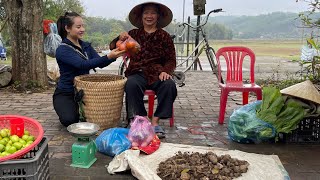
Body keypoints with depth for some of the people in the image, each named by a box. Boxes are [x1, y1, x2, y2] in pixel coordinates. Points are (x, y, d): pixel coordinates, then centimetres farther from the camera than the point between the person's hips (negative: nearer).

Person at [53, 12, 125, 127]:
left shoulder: (86, 46, 7)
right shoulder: (62, 50, -16)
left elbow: (100, 64, -3)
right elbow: (83, 65, -31)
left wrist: (114, 56, -22)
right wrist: (108, 57, -39)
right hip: (65, 94, -5)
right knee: (70, 120, -27)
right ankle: (66, 110, 8)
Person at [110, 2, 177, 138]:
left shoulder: (164, 36, 11)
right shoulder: (134, 34, 13)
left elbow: (171, 60, 8)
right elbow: (113, 47, 6)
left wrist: (165, 71, -14)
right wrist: (120, 39, -17)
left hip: (157, 74, 0)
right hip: (137, 73, 0)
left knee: (169, 85, -31)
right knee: (131, 84, -33)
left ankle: (155, 122, -21)